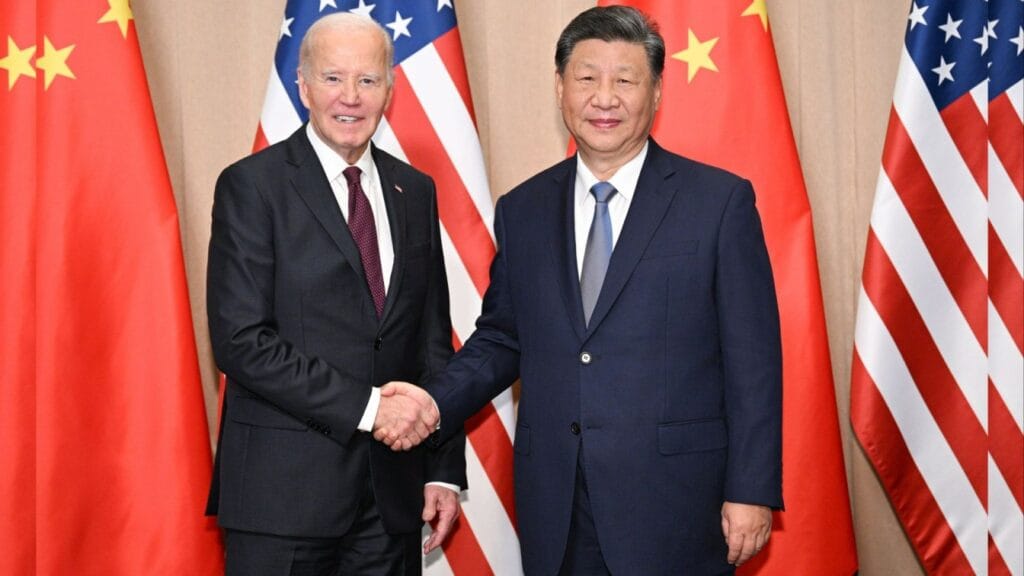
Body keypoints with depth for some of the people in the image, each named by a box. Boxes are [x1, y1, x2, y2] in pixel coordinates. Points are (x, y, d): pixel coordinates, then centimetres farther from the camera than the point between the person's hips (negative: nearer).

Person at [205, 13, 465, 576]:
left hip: (393, 491, 5)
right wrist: (365, 406, -17)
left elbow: (433, 340, 12)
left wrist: (444, 469, 8)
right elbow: (240, 341, -13)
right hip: (283, 490, -4)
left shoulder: (415, 191, 10)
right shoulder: (252, 185, -5)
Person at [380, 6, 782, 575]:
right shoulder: (521, 211, 9)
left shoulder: (721, 200, -3)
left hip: (675, 505, -3)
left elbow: (752, 359, -4)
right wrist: (435, 402, -3)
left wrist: (751, 491, -7)